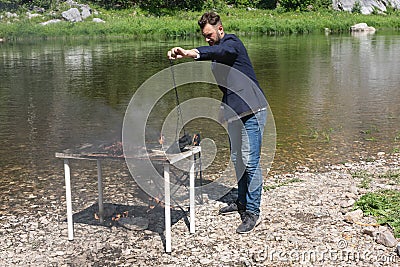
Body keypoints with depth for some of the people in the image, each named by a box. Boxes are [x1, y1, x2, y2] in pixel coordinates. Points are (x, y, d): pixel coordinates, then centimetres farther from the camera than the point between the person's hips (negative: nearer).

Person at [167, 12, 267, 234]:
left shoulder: (232, 43, -10)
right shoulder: (217, 53, 18)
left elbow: (219, 51, -36)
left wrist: (190, 53, -51)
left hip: (252, 112, -9)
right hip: (235, 113, 9)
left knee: (250, 162, -10)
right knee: (237, 160, 14)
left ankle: (252, 212, -4)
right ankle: (242, 201, 29)